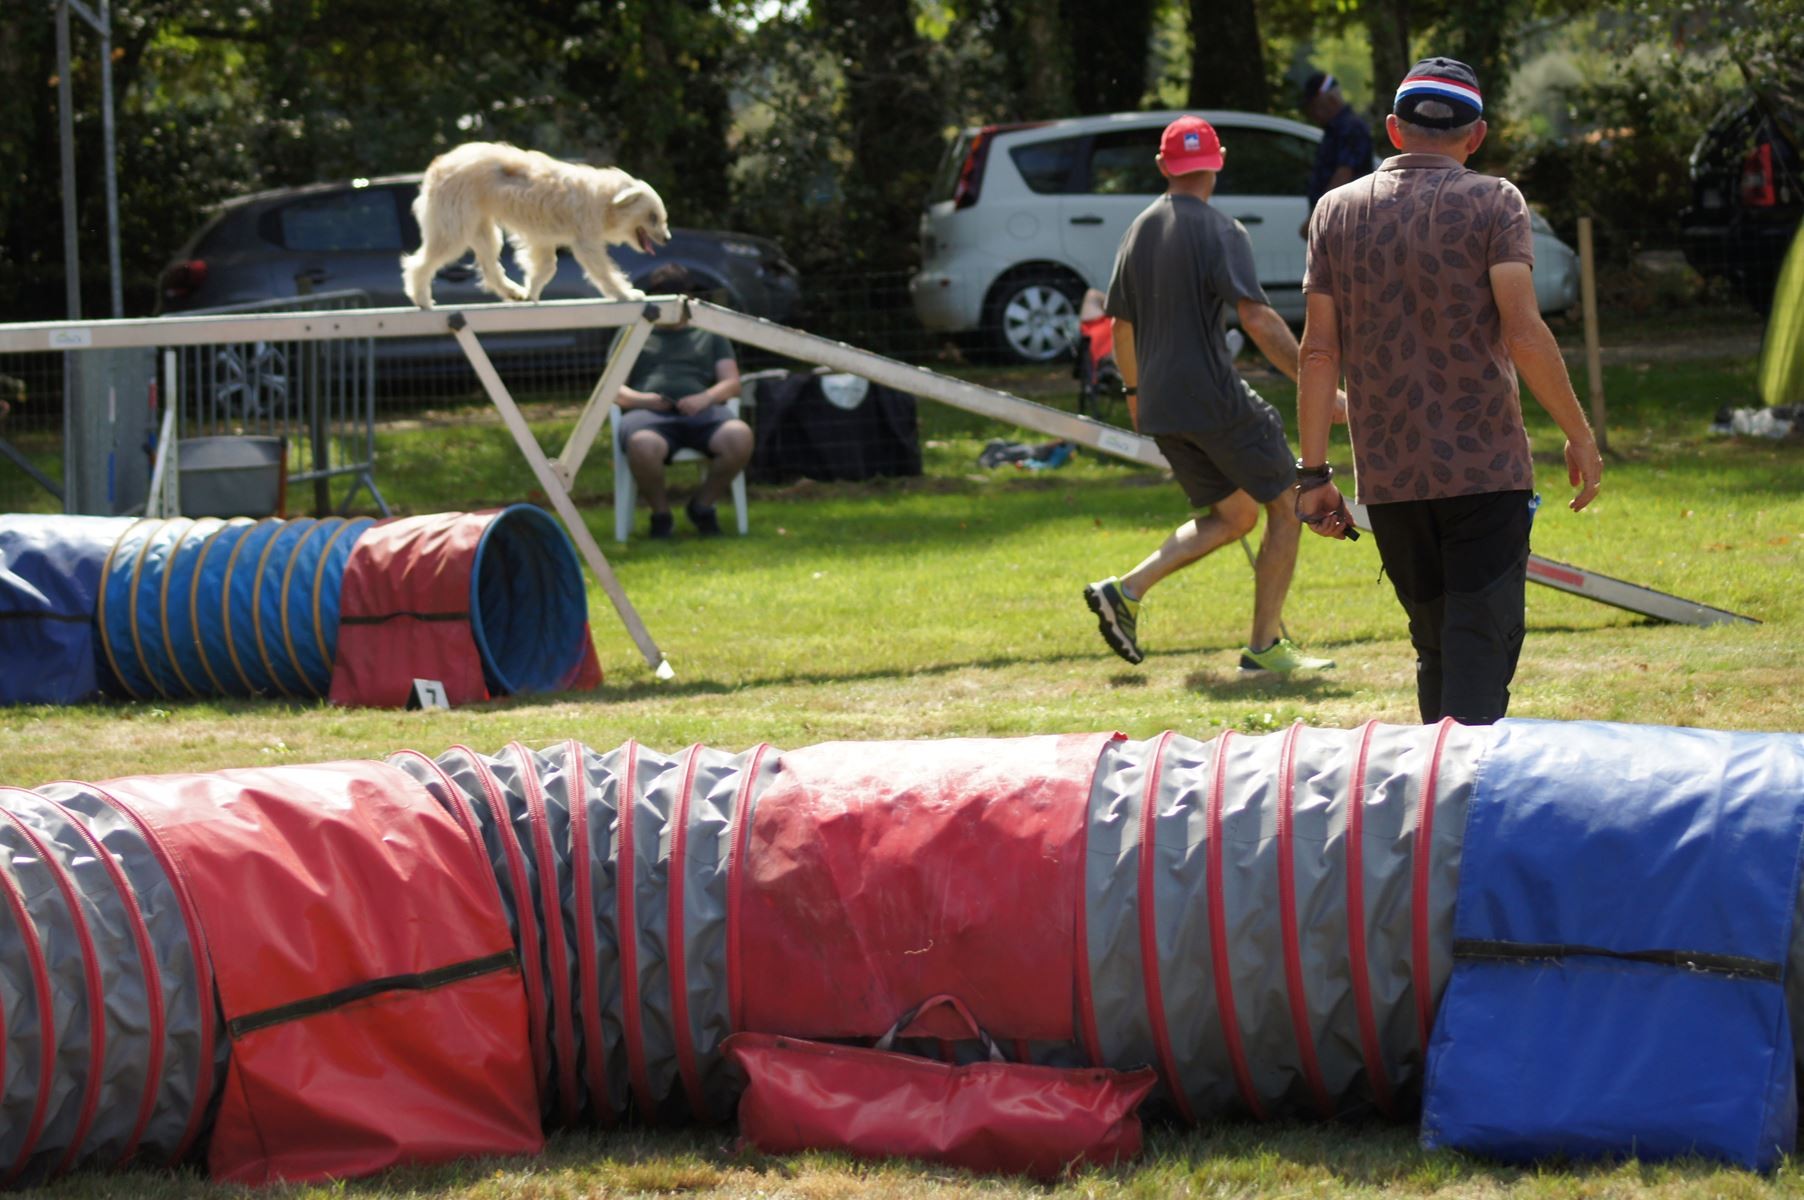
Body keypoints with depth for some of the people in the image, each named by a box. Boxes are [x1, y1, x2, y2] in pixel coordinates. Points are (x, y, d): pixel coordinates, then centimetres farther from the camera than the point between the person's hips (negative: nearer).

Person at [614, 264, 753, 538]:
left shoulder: (710, 336, 33)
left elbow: (731, 382, 18)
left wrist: (706, 398, -6)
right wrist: (637, 398, -5)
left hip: (700, 412, 2)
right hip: (648, 412, -2)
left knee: (740, 436, -36)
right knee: (642, 445, -43)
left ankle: (702, 505, -10)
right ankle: (660, 512, -15)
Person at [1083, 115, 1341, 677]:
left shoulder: (1139, 231, 11)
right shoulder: (1219, 230, -10)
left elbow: (1121, 325, 19)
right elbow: (1257, 318, -21)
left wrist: (1136, 391, 35)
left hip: (1160, 405, 8)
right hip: (1215, 397, -8)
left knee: (1234, 515, 19)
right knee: (1287, 506, 6)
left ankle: (1126, 591, 6)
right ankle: (1264, 646, 4)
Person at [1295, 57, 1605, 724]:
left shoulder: (1337, 212, 8)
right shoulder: (1493, 203, -3)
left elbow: (1319, 351, 4)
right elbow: (1523, 334, -12)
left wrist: (1314, 474, 6)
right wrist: (1579, 436, -4)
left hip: (1387, 476, 4)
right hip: (1485, 469, -4)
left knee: (1435, 648, 16)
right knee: (1483, 645, -6)